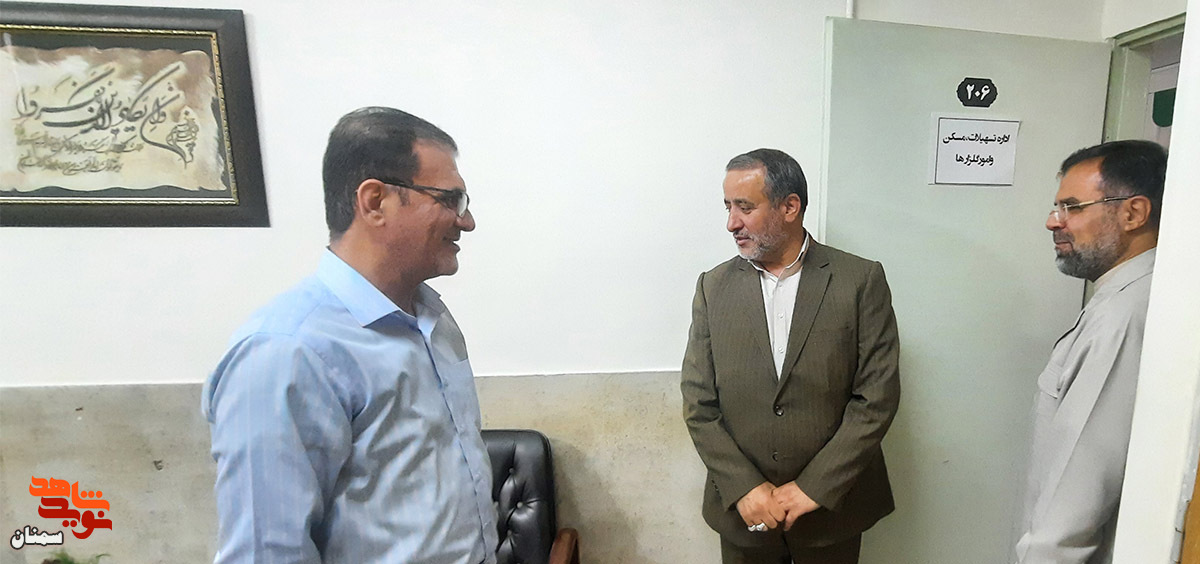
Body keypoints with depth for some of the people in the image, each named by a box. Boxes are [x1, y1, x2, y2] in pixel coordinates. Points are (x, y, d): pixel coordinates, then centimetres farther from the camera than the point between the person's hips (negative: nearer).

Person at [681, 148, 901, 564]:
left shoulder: (862, 280, -9)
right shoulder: (714, 287, -4)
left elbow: (878, 397, -10)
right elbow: (698, 404, -4)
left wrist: (813, 487, -13)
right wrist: (744, 488, -12)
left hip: (832, 507, -1)